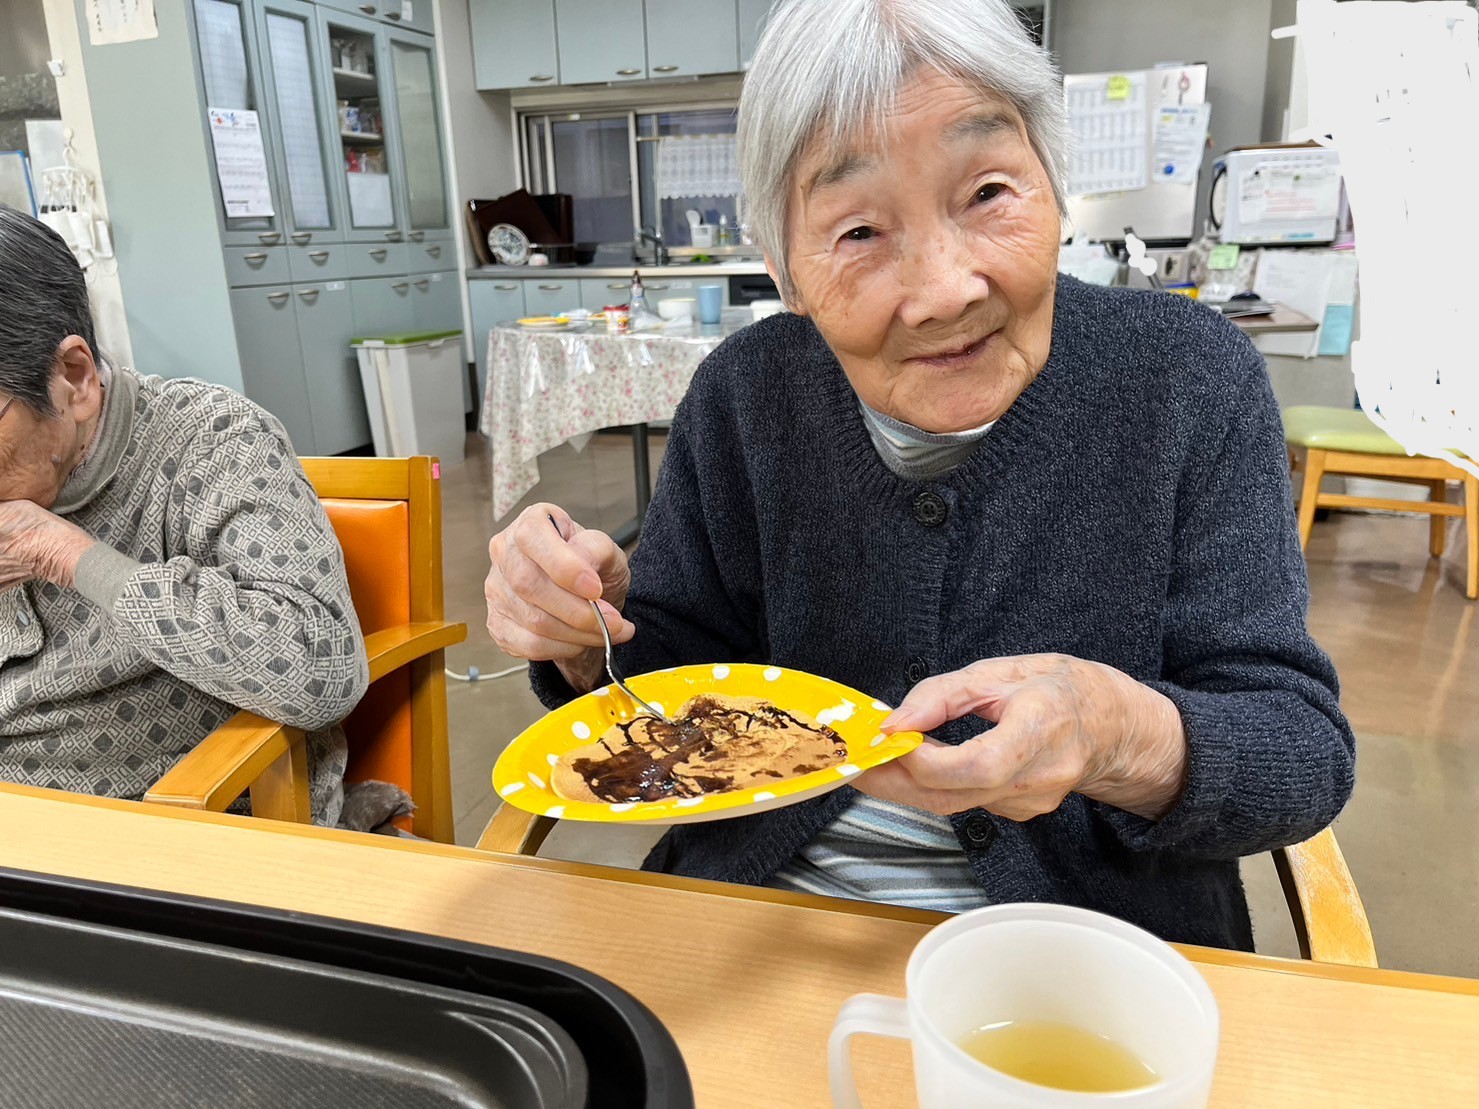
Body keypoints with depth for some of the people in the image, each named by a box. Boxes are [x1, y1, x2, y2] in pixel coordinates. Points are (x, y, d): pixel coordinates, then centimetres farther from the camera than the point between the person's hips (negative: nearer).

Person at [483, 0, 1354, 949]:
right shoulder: (744, 397, -5)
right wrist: (593, 633, -18)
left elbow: (1309, 753, -10)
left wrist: (1131, 739, -30)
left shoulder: (1191, 379, -11)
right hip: (753, 933, 0)